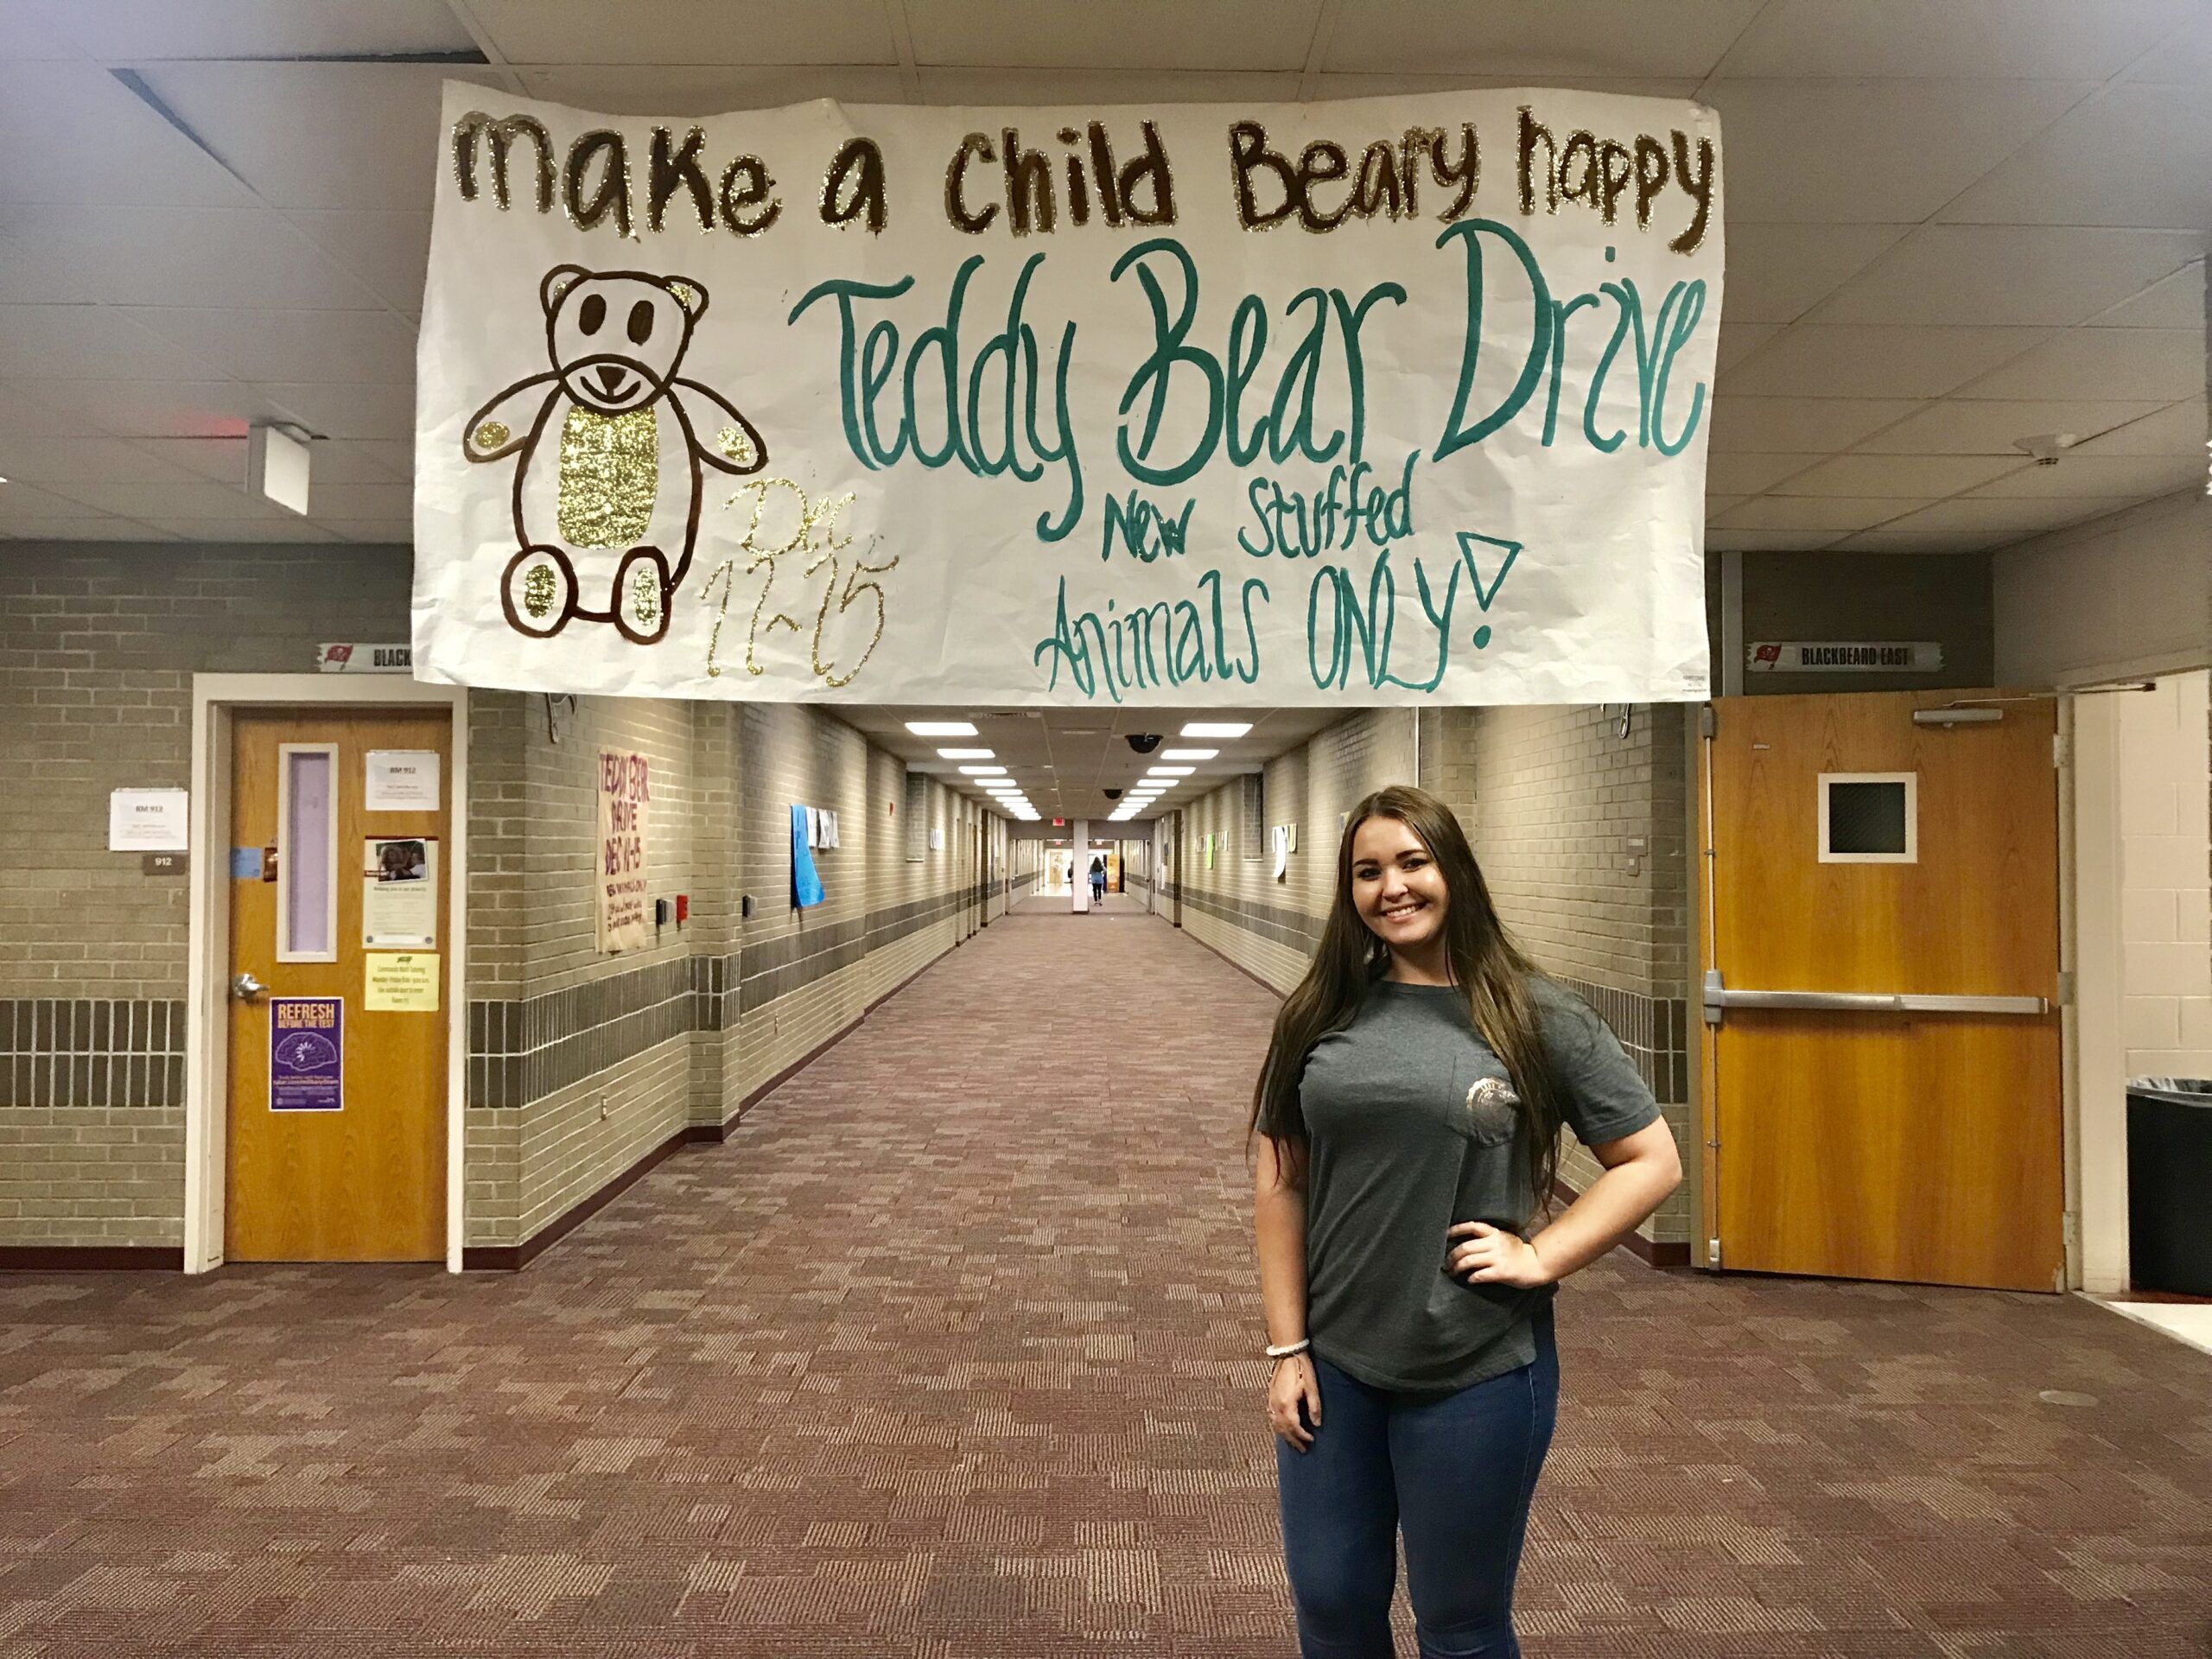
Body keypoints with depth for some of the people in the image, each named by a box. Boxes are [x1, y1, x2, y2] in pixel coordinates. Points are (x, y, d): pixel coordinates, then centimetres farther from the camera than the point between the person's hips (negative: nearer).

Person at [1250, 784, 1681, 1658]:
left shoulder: (1536, 1017, -7)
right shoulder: (1320, 1014, 0)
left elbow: (1651, 1161, -1)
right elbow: (1278, 1182, 2)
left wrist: (1540, 1257, -11)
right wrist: (1288, 1347, 0)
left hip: (1476, 1374, -3)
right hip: (1334, 1364, 3)